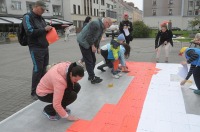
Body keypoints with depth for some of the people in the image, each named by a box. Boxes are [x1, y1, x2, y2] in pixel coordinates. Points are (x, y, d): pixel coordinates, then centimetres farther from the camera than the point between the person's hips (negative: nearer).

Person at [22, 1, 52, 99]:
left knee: (45, 69, 11)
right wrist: (44, 29, -15)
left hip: (45, 47, 8)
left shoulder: (41, 18, 16)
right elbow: (30, 32, -19)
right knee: (38, 69, -6)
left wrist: (48, 29, 4)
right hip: (36, 48, -8)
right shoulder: (28, 17, -7)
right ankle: (34, 92, 6)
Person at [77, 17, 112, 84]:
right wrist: (92, 46, -19)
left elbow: (97, 38, 13)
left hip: (90, 43, 10)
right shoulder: (95, 24, -24)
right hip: (84, 42, -10)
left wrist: (97, 47, 8)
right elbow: (89, 36, -25)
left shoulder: (102, 26, 7)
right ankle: (92, 78, -1)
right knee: (89, 61, -7)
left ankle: (91, 76, 24)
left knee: (93, 60, 12)